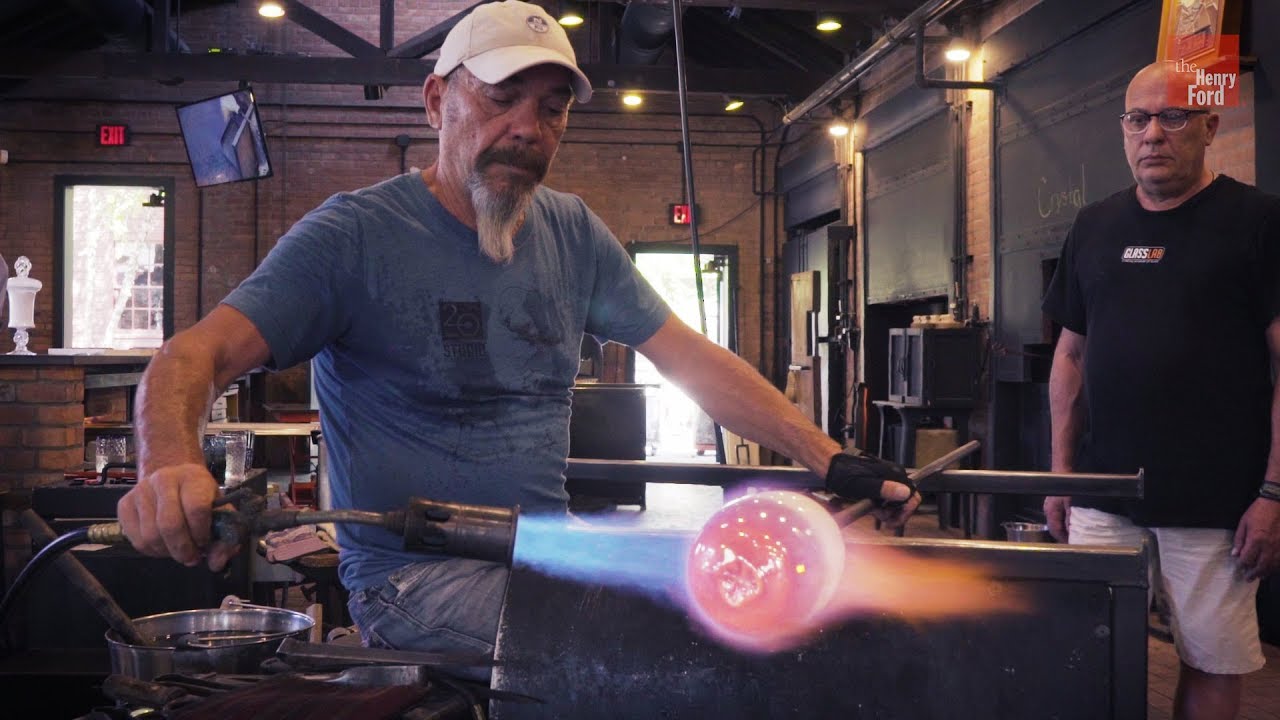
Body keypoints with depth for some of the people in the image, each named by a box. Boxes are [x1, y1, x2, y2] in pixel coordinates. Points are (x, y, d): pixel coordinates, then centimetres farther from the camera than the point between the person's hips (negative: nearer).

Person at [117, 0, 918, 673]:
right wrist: (171, 462, -40)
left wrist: (832, 460, 0)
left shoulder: (573, 232, 9)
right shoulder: (356, 233, -8)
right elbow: (197, 355, -17)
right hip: (416, 575, -6)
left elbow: (693, 360, 9)